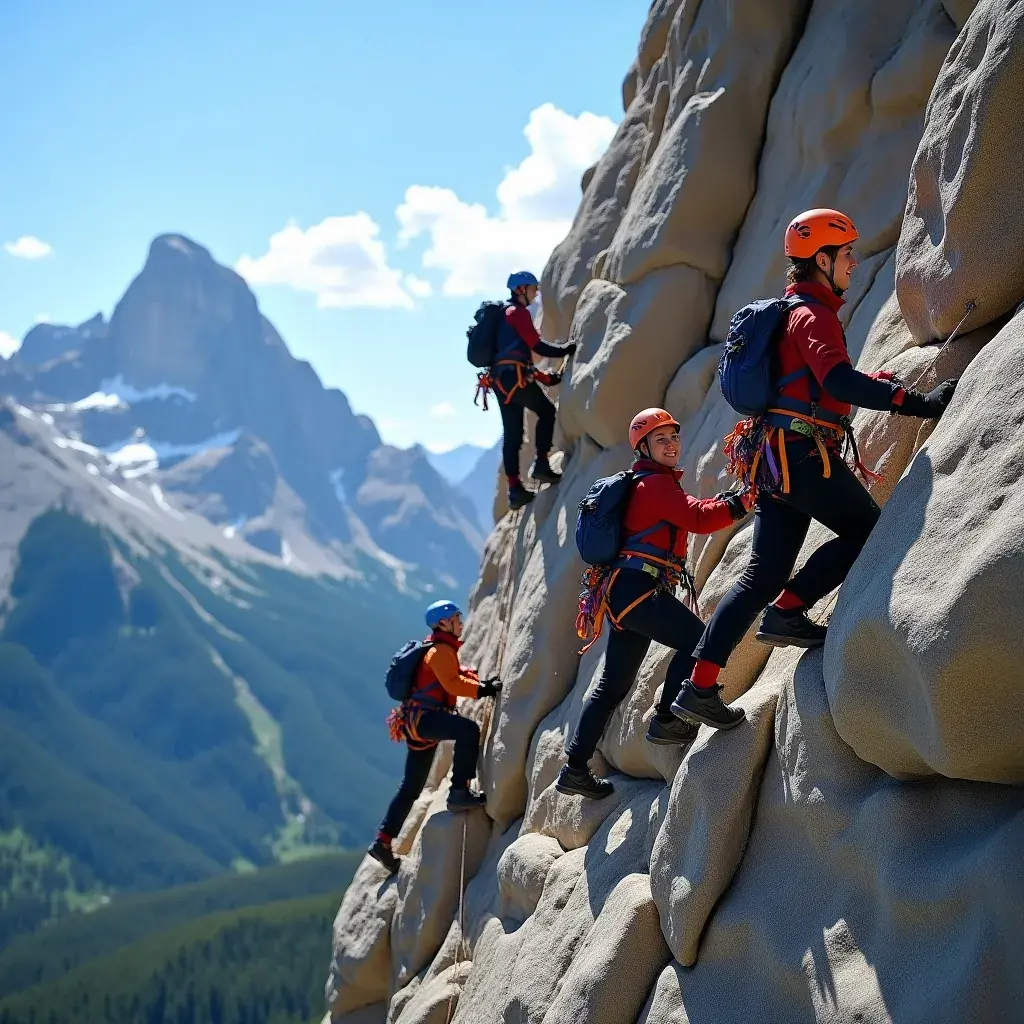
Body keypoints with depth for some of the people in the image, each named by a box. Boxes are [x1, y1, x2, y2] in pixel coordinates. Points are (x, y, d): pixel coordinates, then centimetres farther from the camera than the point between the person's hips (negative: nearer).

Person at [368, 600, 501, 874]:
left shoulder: (445, 650, 24)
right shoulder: (441, 651, -9)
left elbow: (458, 676, 18)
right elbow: (451, 683, -22)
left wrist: (484, 683, 3)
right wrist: (483, 690, -27)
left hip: (421, 723, 11)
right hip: (421, 717, -11)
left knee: (411, 787, 14)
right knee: (468, 729, -32)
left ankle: (383, 841, 18)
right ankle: (459, 793, -33)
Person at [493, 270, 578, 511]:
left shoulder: (506, 314, 28)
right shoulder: (518, 312, -3)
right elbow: (537, 347, -9)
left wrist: (545, 377, 27)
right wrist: (568, 349, -1)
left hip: (501, 379, 9)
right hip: (514, 377, -9)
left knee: (512, 433, 6)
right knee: (546, 411, 1)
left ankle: (514, 488, 2)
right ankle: (541, 463, -7)